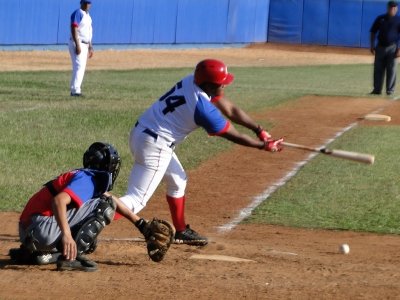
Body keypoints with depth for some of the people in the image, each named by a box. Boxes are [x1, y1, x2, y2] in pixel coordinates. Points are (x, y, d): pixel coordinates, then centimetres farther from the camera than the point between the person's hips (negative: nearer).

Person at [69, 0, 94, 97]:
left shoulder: (87, 15, 17)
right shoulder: (78, 13, -11)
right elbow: (74, 29, -20)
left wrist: (90, 47, 22)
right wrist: (77, 45, -26)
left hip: (84, 45, 9)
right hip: (77, 44, -9)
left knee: (81, 68, 9)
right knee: (79, 66, -16)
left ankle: (75, 90, 12)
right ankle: (75, 90, -19)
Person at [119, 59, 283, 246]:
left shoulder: (193, 81, 0)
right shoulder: (204, 109, -23)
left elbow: (230, 109, 8)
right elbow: (234, 136, -9)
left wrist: (259, 130, 6)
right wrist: (265, 145, 4)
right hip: (154, 146, -10)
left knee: (177, 181, 26)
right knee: (136, 200, -12)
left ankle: (181, 231, 37)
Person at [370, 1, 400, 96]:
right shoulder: (380, 19, 7)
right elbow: (373, 32, 12)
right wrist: (372, 46, 4)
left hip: (392, 48, -3)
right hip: (380, 47, 3)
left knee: (391, 70, -3)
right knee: (378, 69, 4)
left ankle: (390, 90, 3)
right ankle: (377, 90, 9)